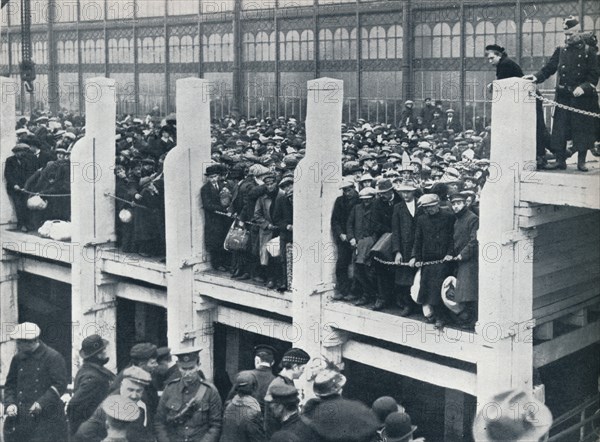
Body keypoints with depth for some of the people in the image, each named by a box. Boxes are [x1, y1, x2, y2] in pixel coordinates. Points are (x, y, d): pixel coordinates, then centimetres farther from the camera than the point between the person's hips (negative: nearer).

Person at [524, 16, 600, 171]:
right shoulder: (561, 50, 9)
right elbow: (549, 68, 7)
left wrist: (584, 87, -19)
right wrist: (536, 77, -10)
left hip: (583, 97, -2)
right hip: (563, 97, 2)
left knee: (583, 129, 1)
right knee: (560, 129, -3)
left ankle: (581, 161, 9)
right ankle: (560, 160, 2)